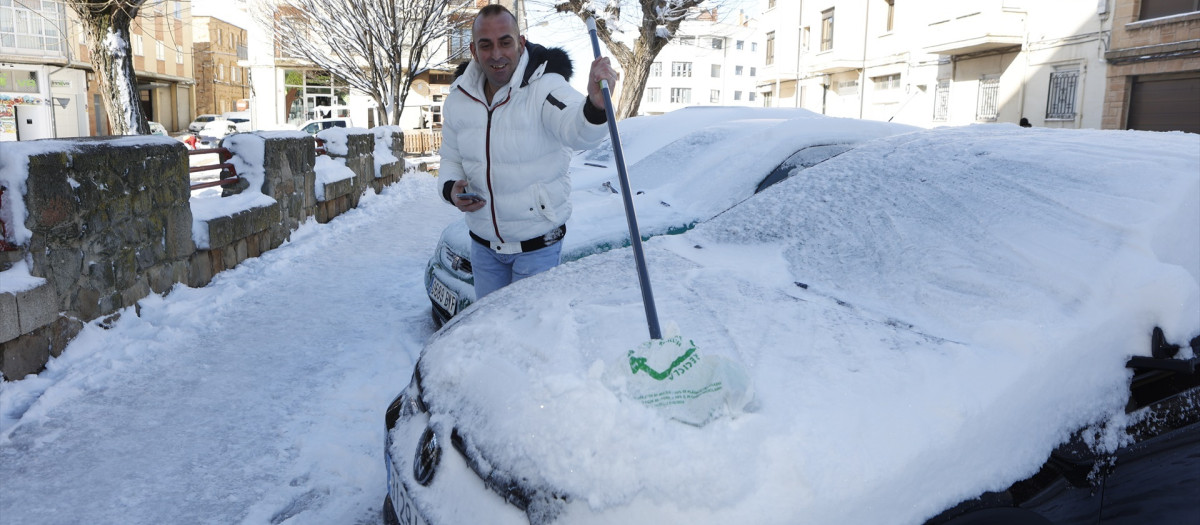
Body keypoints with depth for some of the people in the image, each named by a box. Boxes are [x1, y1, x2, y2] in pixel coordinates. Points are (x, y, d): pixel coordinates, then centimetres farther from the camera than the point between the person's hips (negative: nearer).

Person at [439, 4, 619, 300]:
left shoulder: (544, 86, -22)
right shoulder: (458, 99, -5)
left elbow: (578, 131, -43)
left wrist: (595, 106, -65)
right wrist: (450, 189, -13)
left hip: (538, 244, -5)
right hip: (483, 243, 5)